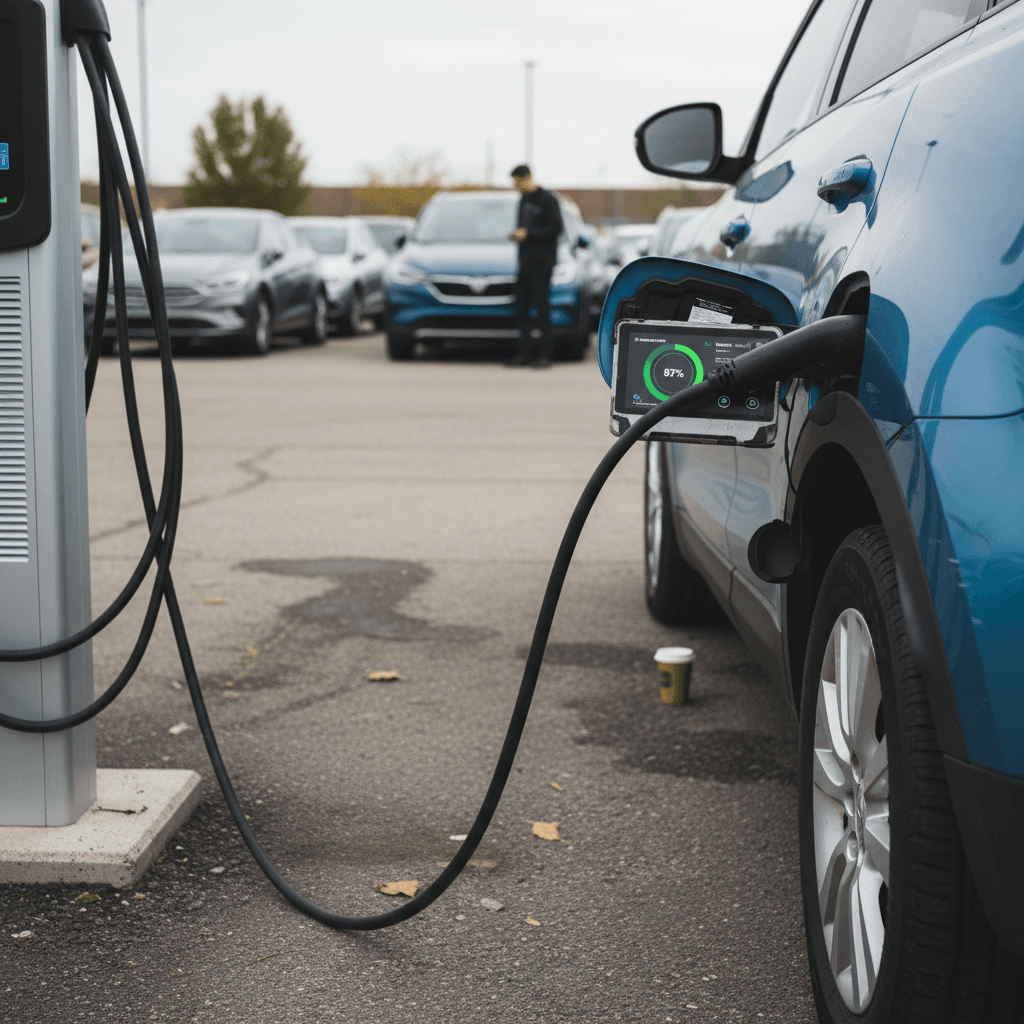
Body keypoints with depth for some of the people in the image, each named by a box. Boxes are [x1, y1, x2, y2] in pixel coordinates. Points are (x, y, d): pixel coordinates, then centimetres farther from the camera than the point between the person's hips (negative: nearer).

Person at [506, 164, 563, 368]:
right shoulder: (524, 199, 17)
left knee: (540, 309, -9)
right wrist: (518, 234, 5)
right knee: (522, 309, 6)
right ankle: (526, 353, 11)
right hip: (525, 262, 8)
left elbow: (556, 228, -13)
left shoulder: (547, 199, -7)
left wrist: (528, 234, -16)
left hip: (542, 262, -8)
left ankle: (544, 355, -6)